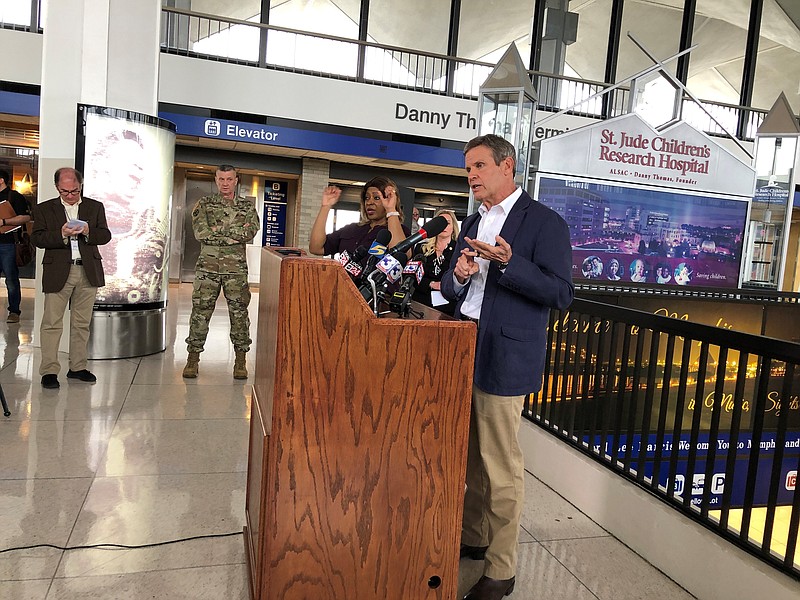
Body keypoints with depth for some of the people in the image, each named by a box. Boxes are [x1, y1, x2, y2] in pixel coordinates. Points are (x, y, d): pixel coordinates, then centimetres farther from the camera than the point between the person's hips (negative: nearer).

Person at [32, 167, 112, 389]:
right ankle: (49, 371, 4)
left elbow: (105, 235, 6)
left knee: (82, 323, 9)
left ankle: (77, 367, 18)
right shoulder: (44, 209, 8)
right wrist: (61, 235, -17)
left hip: (88, 272, 2)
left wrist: (88, 232, -14)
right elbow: (37, 238, -1)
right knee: (52, 323, -2)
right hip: (58, 272, -2)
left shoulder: (95, 207, 12)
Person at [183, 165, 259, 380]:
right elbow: (200, 232, -7)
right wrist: (234, 234, -8)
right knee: (200, 311, 1)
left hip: (236, 267, 0)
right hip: (207, 265, 0)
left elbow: (251, 232, -8)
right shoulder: (204, 203, 9)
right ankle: (193, 358, 10)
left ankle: (240, 361, 9)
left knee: (239, 312, 1)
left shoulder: (247, 206, 10)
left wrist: (217, 230, -11)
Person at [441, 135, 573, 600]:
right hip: (463, 353, 7)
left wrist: (507, 262, -23)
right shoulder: (473, 223, 16)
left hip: (505, 359, -7)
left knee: (501, 467, 1)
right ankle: (473, 538, 34)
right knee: (471, 457, 16)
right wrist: (459, 276, -5)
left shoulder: (545, 222, -6)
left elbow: (562, 293, -12)